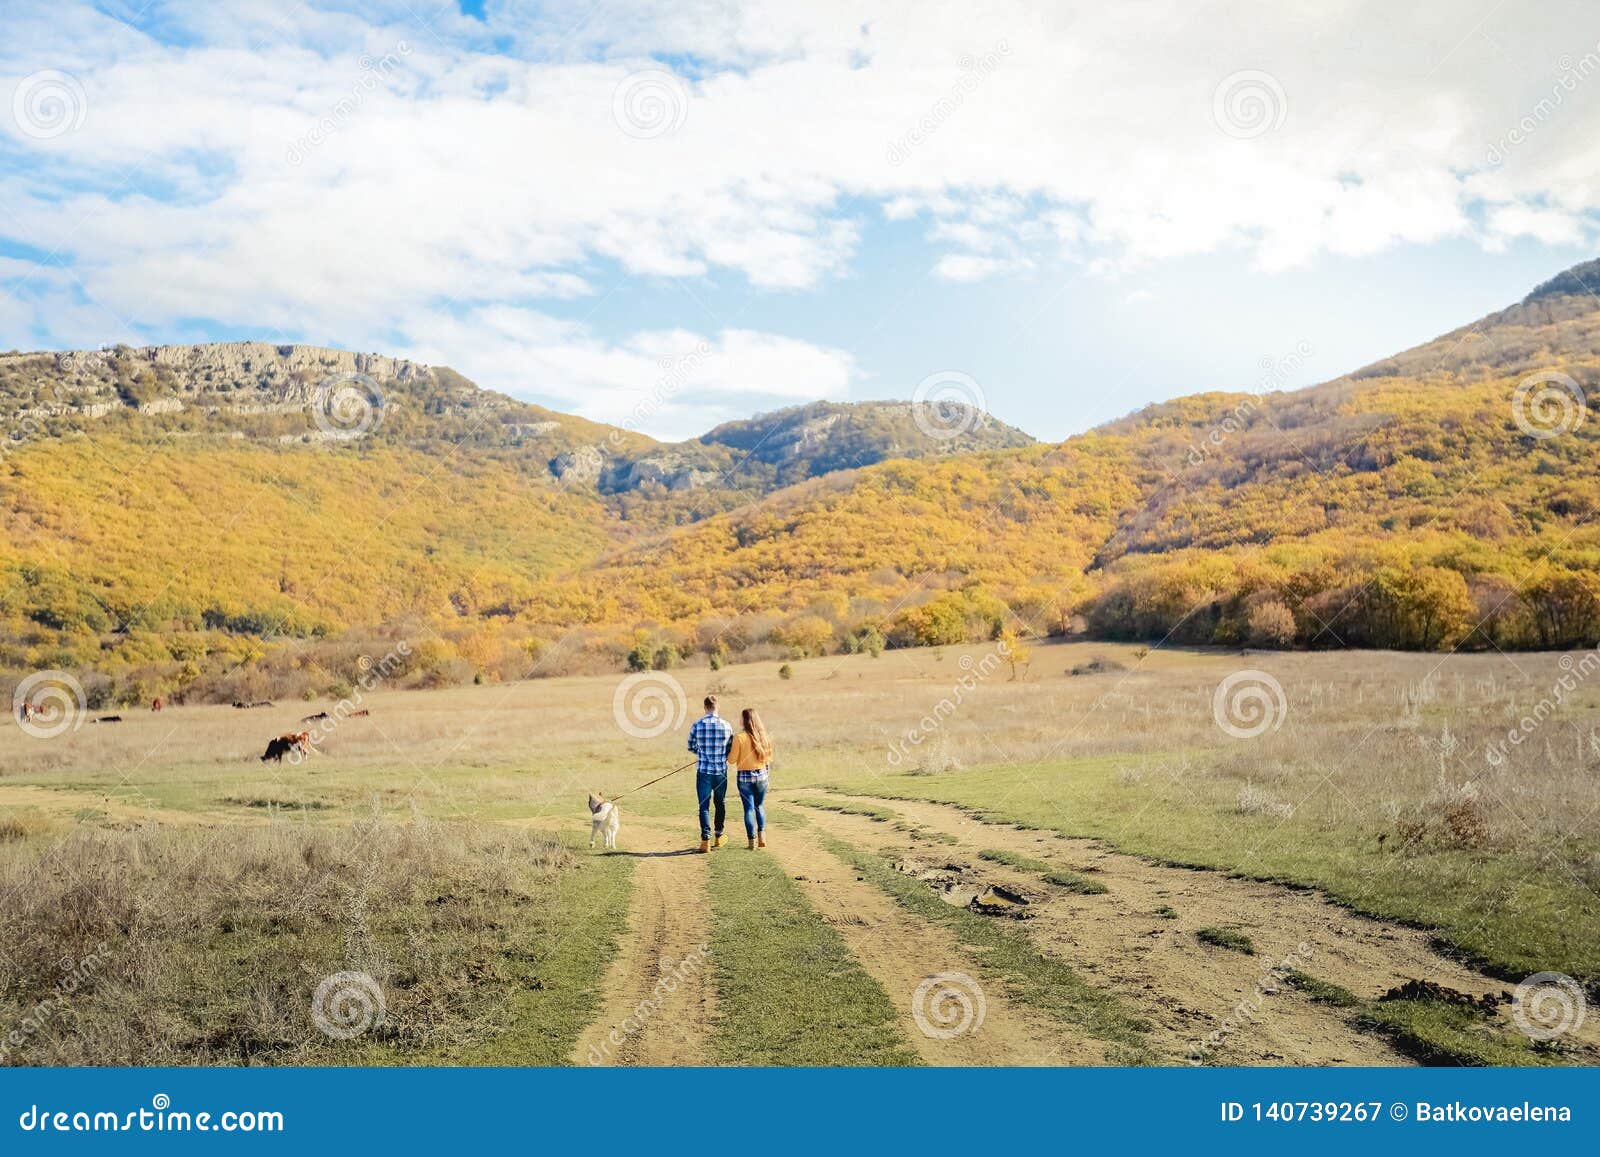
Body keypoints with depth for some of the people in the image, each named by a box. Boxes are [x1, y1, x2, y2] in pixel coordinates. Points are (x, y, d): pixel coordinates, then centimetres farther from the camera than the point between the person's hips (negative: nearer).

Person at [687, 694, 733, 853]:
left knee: (704, 805, 2)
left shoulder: (697, 725, -6)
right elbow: (731, 749, 4)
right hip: (721, 771, 1)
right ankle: (719, 836, 29)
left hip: (703, 771, -1)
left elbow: (691, 747, 6)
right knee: (720, 803, 18)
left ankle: (705, 840, -7)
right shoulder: (726, 725, -3)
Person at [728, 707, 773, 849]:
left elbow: (732, 759, -11)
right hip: (761, 775, 3)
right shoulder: (763, 736, -2)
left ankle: (752, 841, 6)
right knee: (760, 806, 19)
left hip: (745, 776, -3)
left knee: (749, 808, 4)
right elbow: (768, 757, 7)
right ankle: (762, 836, 8)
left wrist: (729, 753, 9)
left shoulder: (739, 737, -15)